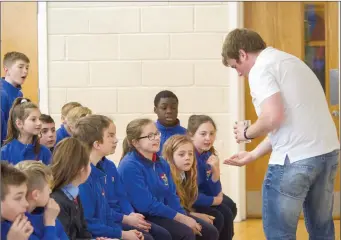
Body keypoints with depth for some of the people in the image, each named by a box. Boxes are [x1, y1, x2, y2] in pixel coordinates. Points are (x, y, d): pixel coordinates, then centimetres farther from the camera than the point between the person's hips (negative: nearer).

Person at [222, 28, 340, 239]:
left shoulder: (260, 69, -6)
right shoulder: (288, 61, 22)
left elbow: (274, 118, -19)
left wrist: (246, 133, 1)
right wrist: (254, 155, 25)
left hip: (296, 159, -9)